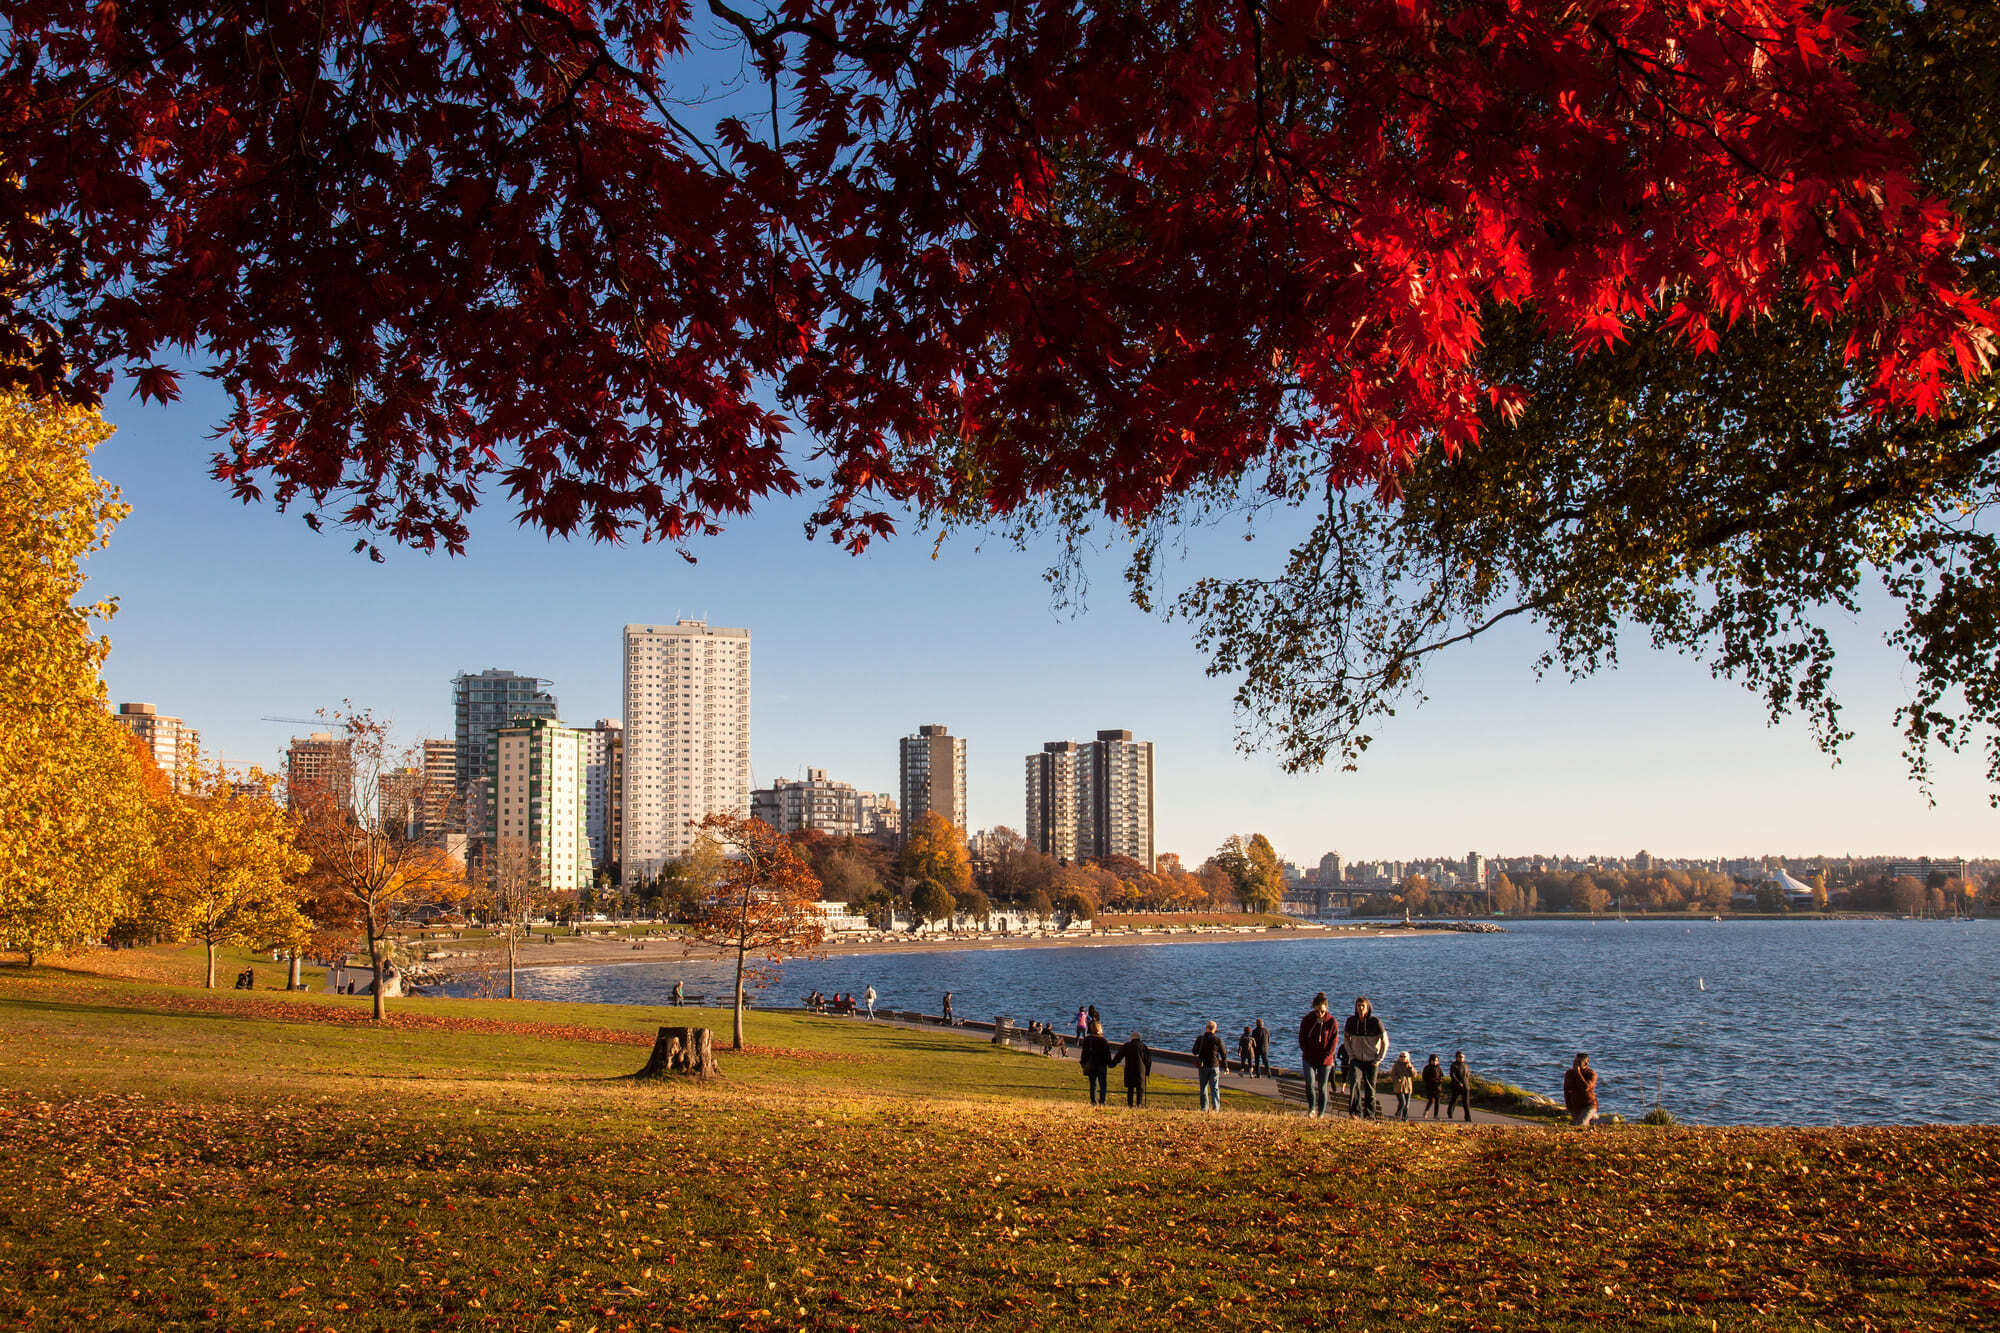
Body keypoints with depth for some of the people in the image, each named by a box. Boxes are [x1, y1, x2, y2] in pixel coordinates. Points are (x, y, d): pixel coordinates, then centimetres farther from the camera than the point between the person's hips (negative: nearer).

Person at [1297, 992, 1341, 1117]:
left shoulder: (1332, 1022, -8)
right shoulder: (1307, 1020, -5)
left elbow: (1334, 1042, -3)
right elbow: (1302, 1039, 3)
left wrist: (1325, 1057, -8)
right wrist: (1307, 1054, -5)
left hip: (1325, 1060, 0)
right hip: (1309, 1059, 0)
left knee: (1322, 1087, 4)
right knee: (1310, 1083, -16)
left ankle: (1320, 1114, 13)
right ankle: (1311, 1108, 5)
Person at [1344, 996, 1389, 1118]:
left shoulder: (1375, 1022, -10)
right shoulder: (1351, 1021, -3)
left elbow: (1385, 1042, -2)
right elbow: (1347, 1039, 12)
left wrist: (1378, 1059, -4)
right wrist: (1351, 1055, 3)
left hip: (1371, 1061, -1)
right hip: (1356, 1060, 1)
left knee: (1370, 1088, 3)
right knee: (1355, 1082, -19)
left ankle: (1370, 1115, 15)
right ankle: (1355, 1112, -24)